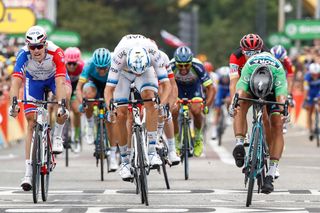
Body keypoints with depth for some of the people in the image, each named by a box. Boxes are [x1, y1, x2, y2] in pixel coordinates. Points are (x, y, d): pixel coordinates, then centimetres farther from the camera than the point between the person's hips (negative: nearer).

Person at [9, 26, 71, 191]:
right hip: (33, 79, 1)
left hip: (54, 77, -1)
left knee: (65, 94, -35)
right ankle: (28, 172, -5)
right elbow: (16, 81, -43)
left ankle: (57, 137, -11)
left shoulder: (56, 53, -38)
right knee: (32, 123, -8)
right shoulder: (24, 54, -34)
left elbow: (60, 82, -46)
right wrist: (13, 103, -59)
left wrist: (61, 104, -60)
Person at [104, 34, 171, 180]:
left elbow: (166, 84, -34)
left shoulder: (154, 53, -38)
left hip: (147, 69, 0)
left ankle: (152, 151, -27)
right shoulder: (120, 56, -41)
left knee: (150, 99, -28)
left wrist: (162, 103, -51)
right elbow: (109, 89, -36)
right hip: (123, 72, 0)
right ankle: (124, 161, 5)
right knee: (121, 115, -10)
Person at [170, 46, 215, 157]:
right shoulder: (171, 66, -34)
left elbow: (210, 88, -29)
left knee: (196, 111, -24)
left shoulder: (197, 66, -35)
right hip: (177, 86, 1)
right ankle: (176, 141, -2)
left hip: (194, 86, -1)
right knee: (173, 112, -23)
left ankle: (198, 138, 3)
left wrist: (207, 104, -41)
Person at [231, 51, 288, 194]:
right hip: (251, 86, 1)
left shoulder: (279, 73, -40)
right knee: (241, 105, -33)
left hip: (274, 91, -1)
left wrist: (283, 111, -71)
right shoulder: (248, 69, -39)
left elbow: (281, 97, -51)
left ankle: (271, 174, -18)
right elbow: (240, 91, -51)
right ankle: (239, 143, -34)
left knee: (277, 128, -16)